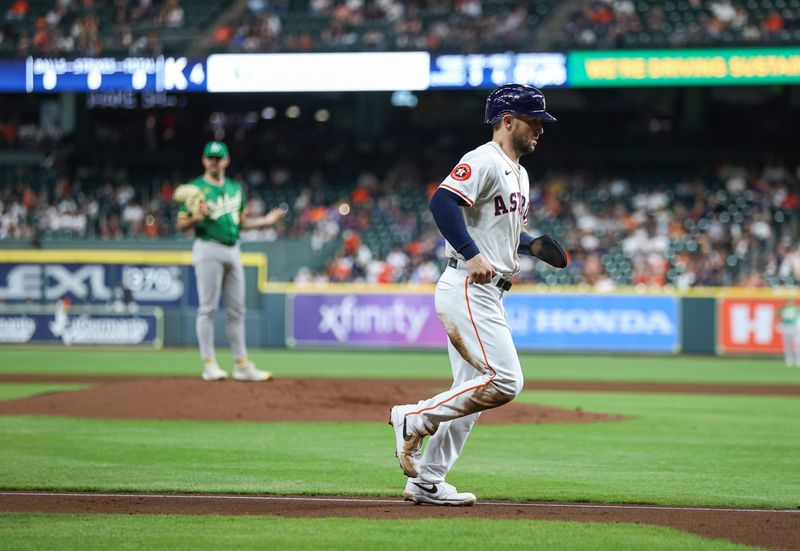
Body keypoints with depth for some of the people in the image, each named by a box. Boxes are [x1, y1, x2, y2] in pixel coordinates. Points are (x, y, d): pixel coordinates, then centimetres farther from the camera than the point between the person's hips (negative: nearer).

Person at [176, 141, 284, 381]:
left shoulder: (235, 188, 17)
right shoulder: (196, 188, -2)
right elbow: (181, 225, -5)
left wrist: (266, 220, 13)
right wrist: (197, 217, -24)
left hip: (233, 250, 6)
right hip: (208, 248, -6)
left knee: (236, 310, 7)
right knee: (208, 308, -6)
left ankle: (242, 365, 10)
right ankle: (209, 364, -3)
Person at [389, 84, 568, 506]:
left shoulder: (518, 174, 21)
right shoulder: (483, 161, -11)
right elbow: (442, 202, -24)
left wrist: (534, 245, 13)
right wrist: (472, 255, -30)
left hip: (487, 294, 11)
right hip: (466, 290, -11)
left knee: (471, 393, 10)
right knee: (504, 381, -18)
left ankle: (426, 482, 14)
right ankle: (414, 419, -7)